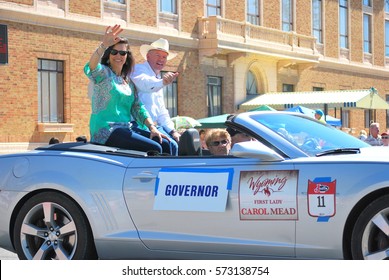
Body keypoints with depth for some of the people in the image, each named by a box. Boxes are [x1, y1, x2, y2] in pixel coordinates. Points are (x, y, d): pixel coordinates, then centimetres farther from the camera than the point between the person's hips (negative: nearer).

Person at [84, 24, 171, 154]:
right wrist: (103, 45, -42)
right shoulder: (103, 73, -1)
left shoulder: (128, 82, 21)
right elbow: (91, 68, -24)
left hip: (126, 129, 7)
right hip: (105, 130, -7)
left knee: (165, 144, -7)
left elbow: (137, 107, 17)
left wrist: (152, 127, 0)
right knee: (154, 149, -21)